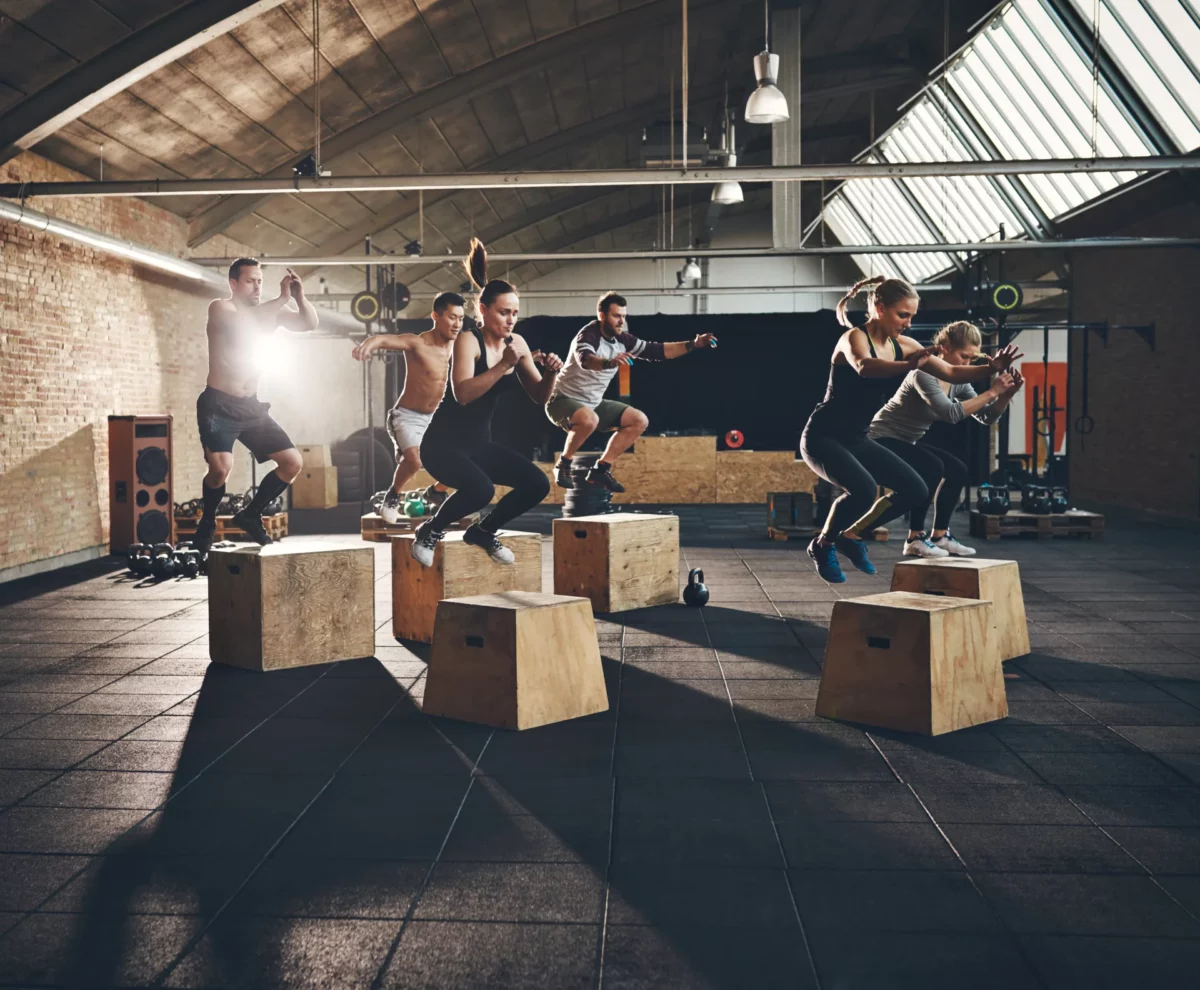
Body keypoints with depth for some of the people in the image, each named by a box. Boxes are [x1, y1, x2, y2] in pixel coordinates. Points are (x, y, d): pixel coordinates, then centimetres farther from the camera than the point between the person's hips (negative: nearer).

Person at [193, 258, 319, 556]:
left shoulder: (270, 311, 8)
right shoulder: (219, 308, -9)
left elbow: (310, 324, 3)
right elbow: (241, 325, -30)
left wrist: (300, 298, -17)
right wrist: (282, 299, -28)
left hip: (252, 406, 6)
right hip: (219, 406, -6)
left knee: (293, 463, 1)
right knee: (221, 467, -26)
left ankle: (250, 515, 18)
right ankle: (206, 524, 2)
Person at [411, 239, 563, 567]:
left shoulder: (517, 342, 2)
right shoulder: (468, 340, -17)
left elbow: (539, 396, 4)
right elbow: (462, 394, -32)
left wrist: (551, 373, -15)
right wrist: (503, 365, -35)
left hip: (480, 443, 7)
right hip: (444, 442, -7)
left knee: (538, 484, -7)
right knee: (481, 489, -32)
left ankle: (482, 531, 15)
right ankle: (431, 530, -3)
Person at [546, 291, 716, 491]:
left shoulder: (622, 340, 0)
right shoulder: (588, 335, -22)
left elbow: (656, 351, 3)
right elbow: (585, 359, -45)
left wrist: (693, 344, -6)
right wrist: (610, 362, -65)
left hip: (593, 403, 8)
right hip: (564, 400, -8)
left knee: (639, 420, 2)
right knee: (589, 420, -40)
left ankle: (600, 470, 3)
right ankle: (563, 465, -15)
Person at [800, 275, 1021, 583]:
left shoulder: (902, 345, 4)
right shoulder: (854, 337, -18)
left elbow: (951, 373, 4)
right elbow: (864, 367, -42)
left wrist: (991, 368, -12)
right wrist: (908, 366, -58)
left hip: (857, 440, 8)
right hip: (823, 437, -8)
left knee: (916, 491, 1)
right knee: (863, 489, -32)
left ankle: (851, 536, 17)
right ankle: (822, 545, -4)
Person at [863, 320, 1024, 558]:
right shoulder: (924, 374, -23)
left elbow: (987, 417, 0)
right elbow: (951, 413, -35)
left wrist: (1006, 394, -16)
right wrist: (991, 392, -33)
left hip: (907, 442, 9)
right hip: (881, 441, -9)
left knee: (957, 471, -2)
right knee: (932, 469, -27)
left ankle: (940, 535, 6)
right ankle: (915, 539, -16)